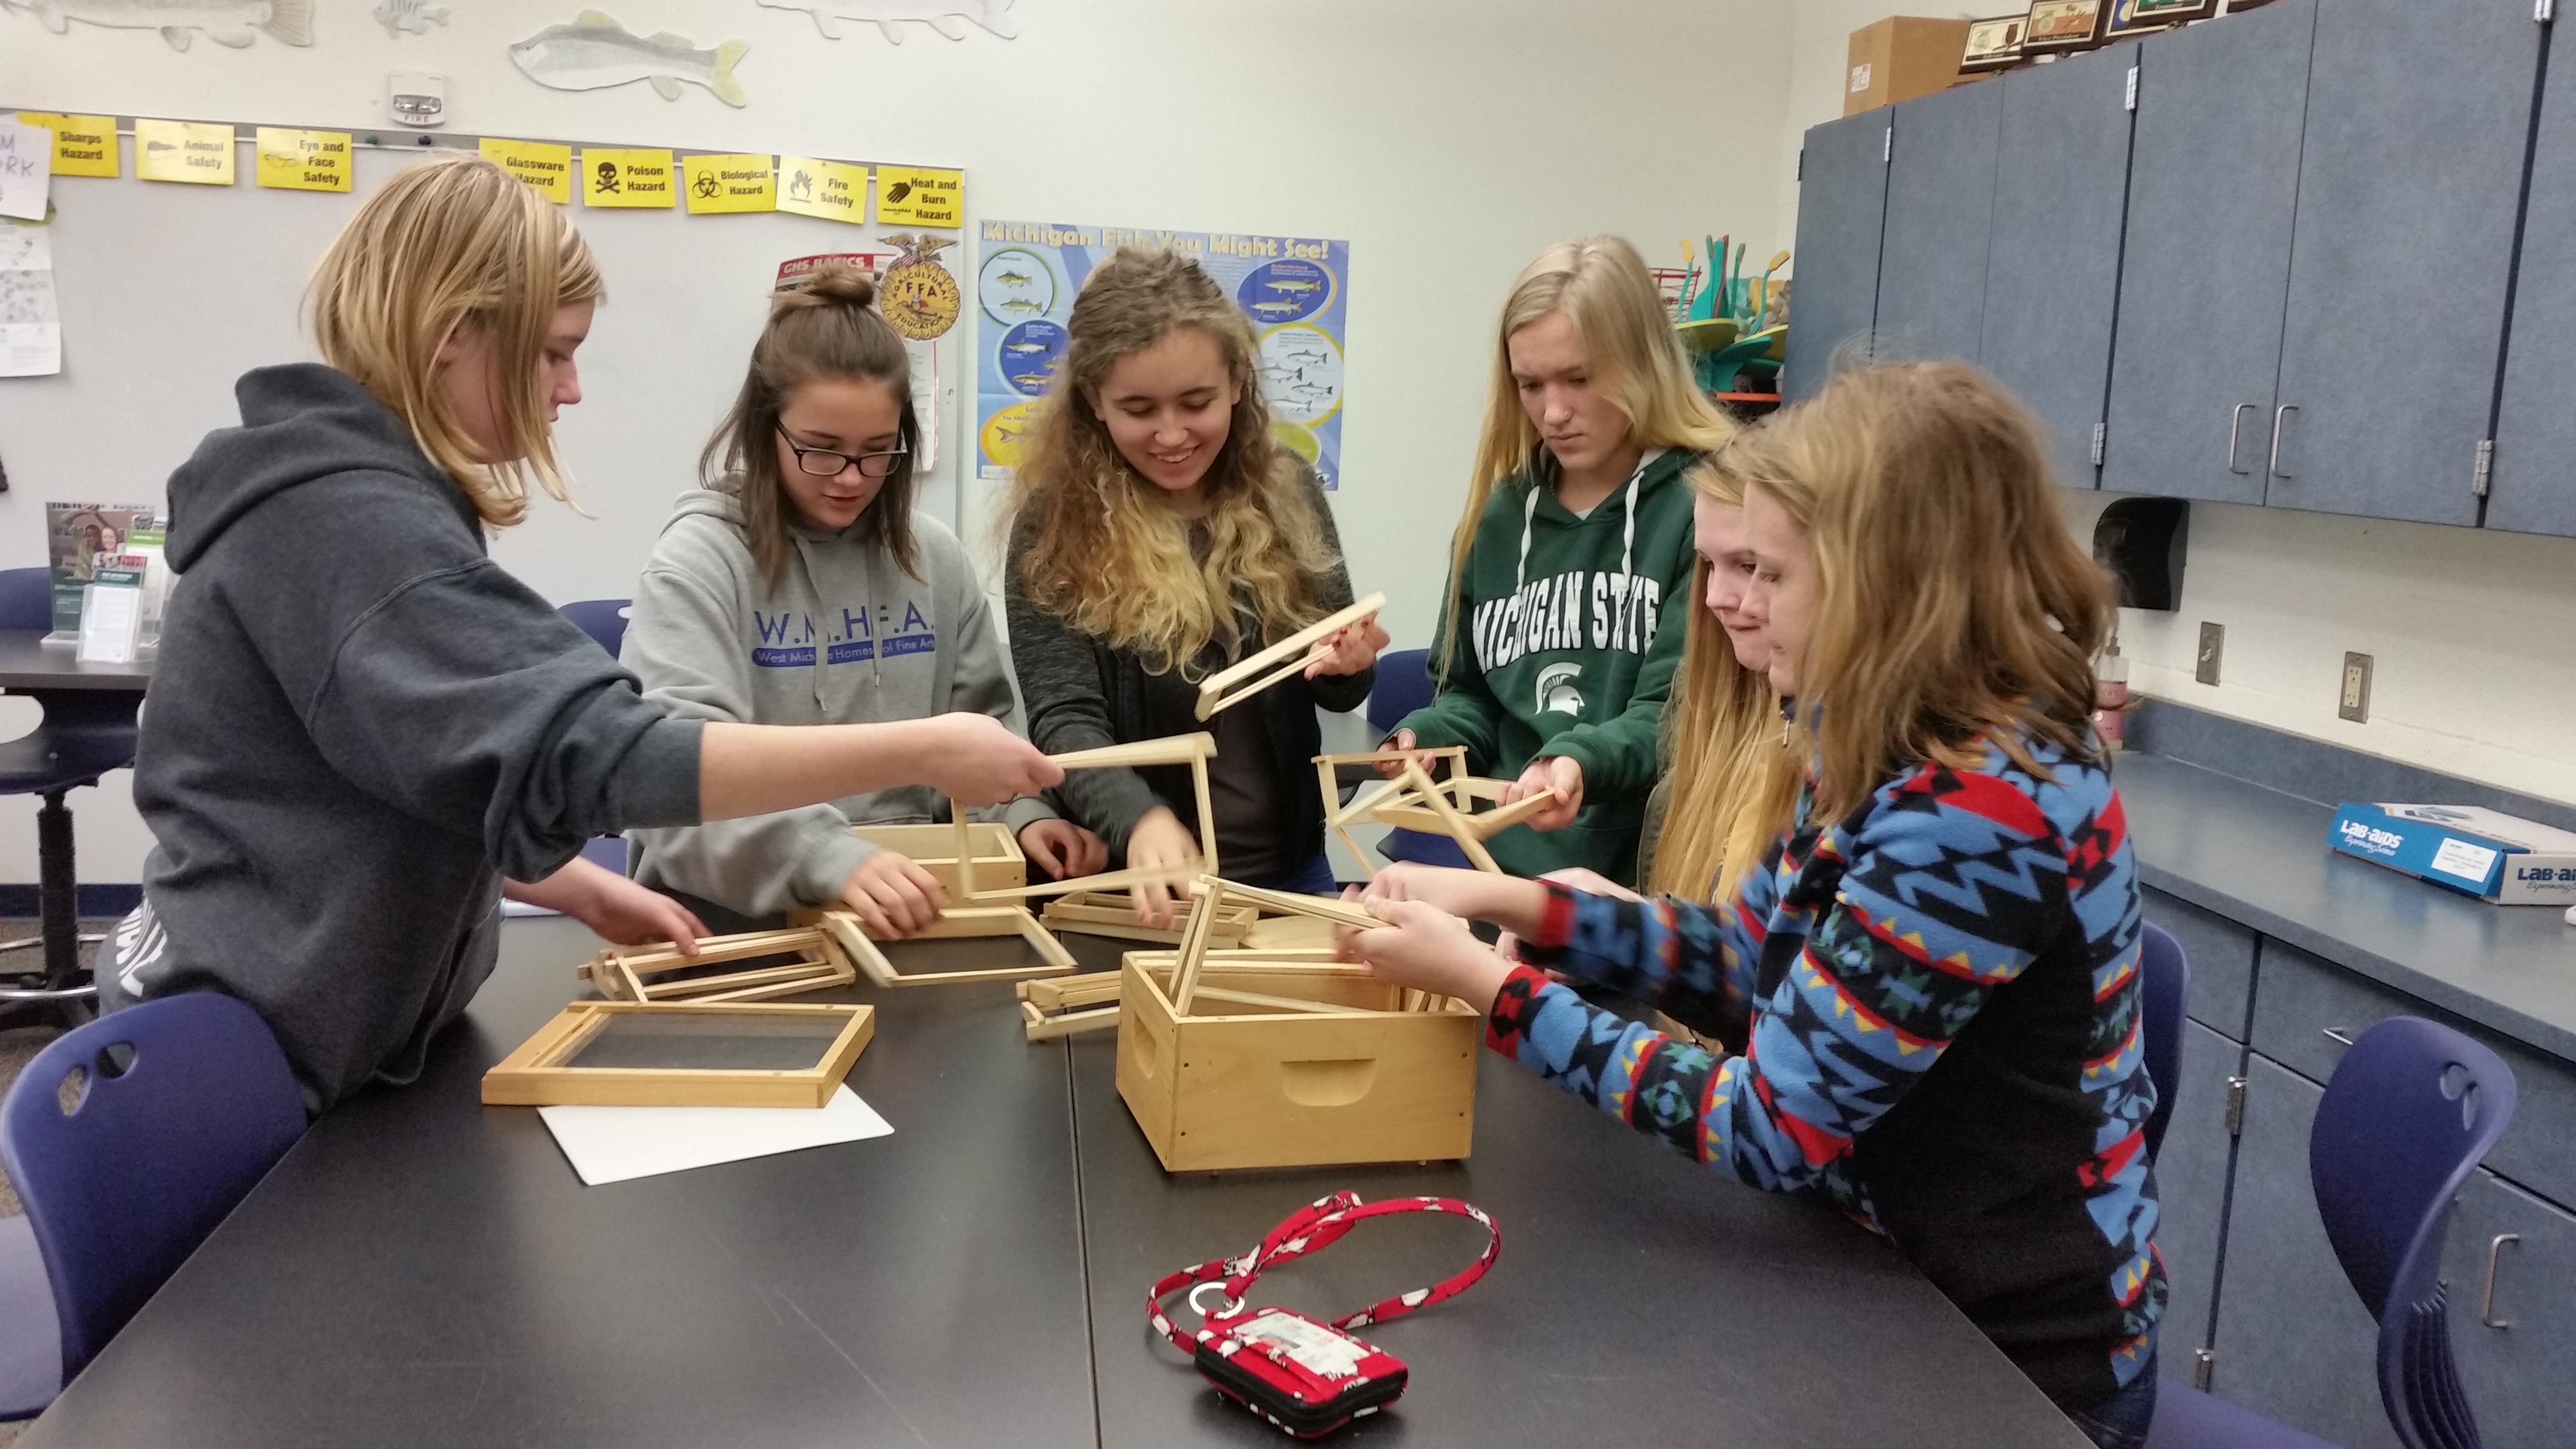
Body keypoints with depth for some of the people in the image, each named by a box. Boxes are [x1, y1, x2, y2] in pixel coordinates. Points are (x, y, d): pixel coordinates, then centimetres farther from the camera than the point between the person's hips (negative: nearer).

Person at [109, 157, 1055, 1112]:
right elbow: (580, 751, -34)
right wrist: (921, 753, -31)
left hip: (292, 1020, 9)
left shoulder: (348, 502, 9)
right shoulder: (347, 522, -24)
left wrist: (586, 892, 5)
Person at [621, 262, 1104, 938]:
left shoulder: (933, 555, 9)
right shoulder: (701, 558, -8)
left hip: (910, 900, 4)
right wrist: (825, 857, -35)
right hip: (738, 912, -4)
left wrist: (1022, 811, -3)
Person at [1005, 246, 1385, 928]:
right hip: (1134, 883, -3)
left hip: (1287, 872, 3)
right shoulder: (1055, 524, -11)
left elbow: (1335, 689, 5)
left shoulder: (1284, 491, -3)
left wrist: (1348, 664, -18)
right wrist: (1142, 820, -37)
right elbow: (1064, 718, -18)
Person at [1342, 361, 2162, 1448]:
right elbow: (1748, 960, 9)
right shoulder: (1896, 745, 0)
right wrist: (1512, 902, -1)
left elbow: (1768, 1130, -26)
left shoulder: (1977, 815, -29)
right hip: (1906, 1277, 7)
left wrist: (1487, 984, -21)